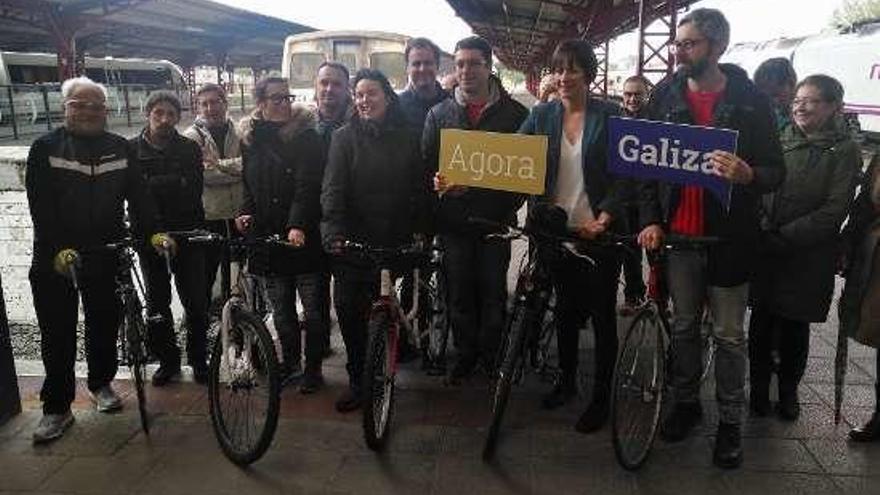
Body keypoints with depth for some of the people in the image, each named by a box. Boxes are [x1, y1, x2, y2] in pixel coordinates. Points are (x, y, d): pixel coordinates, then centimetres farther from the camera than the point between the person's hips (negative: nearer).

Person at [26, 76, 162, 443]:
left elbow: (138, 196, 2)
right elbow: (40, 205, -8)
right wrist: (58, 249, -19)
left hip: (105, 256, 2)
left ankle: (101, 382, 35)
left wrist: (151, 232, -12)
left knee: (105, 323, 13)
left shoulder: (120, 148, 8)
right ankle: (56, 407, 14)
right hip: (55, 258, -2)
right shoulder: (46, 148, 0)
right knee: (57, 334, 4)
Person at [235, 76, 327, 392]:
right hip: (268, 236, 4)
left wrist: (297, 225, -28)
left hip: (304, 236, -4)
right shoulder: (250, 138, 11)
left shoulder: (306, 136, -5)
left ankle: (313, 367, 17)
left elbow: (307, 186, -16)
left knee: (312, 308, 2)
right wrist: (246, 213, 1)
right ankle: (289, 362, 28)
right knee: (280, 309, 12)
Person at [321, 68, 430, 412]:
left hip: (395, 241, 1)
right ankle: (358, 380, 13)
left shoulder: (407, 137, 6)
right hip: (353, 241, -1)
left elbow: (420, 187, 7)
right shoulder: (345, 137, 1)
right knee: (349, 309, -2)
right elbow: (332, 189, -9)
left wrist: (420, 229, -2)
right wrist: (334, 232, -22)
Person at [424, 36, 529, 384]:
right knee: (459, 291, 8)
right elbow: (426, 163, 5)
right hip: (454, 218, 2)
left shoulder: (514, 113, 2)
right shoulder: (439, 113, 9)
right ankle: (465, 354, 24)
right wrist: (441, 185, -16)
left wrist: (511, 205, -13)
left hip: (495, 217, -1)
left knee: (493, 291, 6)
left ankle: (492, 355, 23)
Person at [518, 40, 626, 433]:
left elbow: (624, 176, -6)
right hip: (556, 229, 3)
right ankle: (566, 381, 35)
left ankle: (601, 397, 20)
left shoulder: (610, 116, -4)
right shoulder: (542, 115, 4)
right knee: (566, 307, 17)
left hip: (598, 231, -3)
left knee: (601, 314, 5)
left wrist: (604, 217, -21)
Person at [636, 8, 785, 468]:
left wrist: (748, 175, -26)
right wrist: (650, 219, -4)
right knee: (683, 325, 14)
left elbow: (776, 171, -3)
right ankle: (686, 402, 32)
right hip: (677, 232, 2)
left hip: (729, 235, -2)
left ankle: (730, 421, 23)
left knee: (729, 335, 7)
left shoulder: (750, 101, -5)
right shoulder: (665, 96, 2)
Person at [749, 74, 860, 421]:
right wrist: (763, 230, -6)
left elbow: (834, 210, -10)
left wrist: (783, 237, -15)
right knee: (762, 321, 7)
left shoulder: (844, 151, -3)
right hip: (764, 250, 3)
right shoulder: (781, 140, 7)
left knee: (794, 327, 8)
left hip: (807, 257, -2)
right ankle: (758, 389, 23)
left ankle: (788, 392, 28)